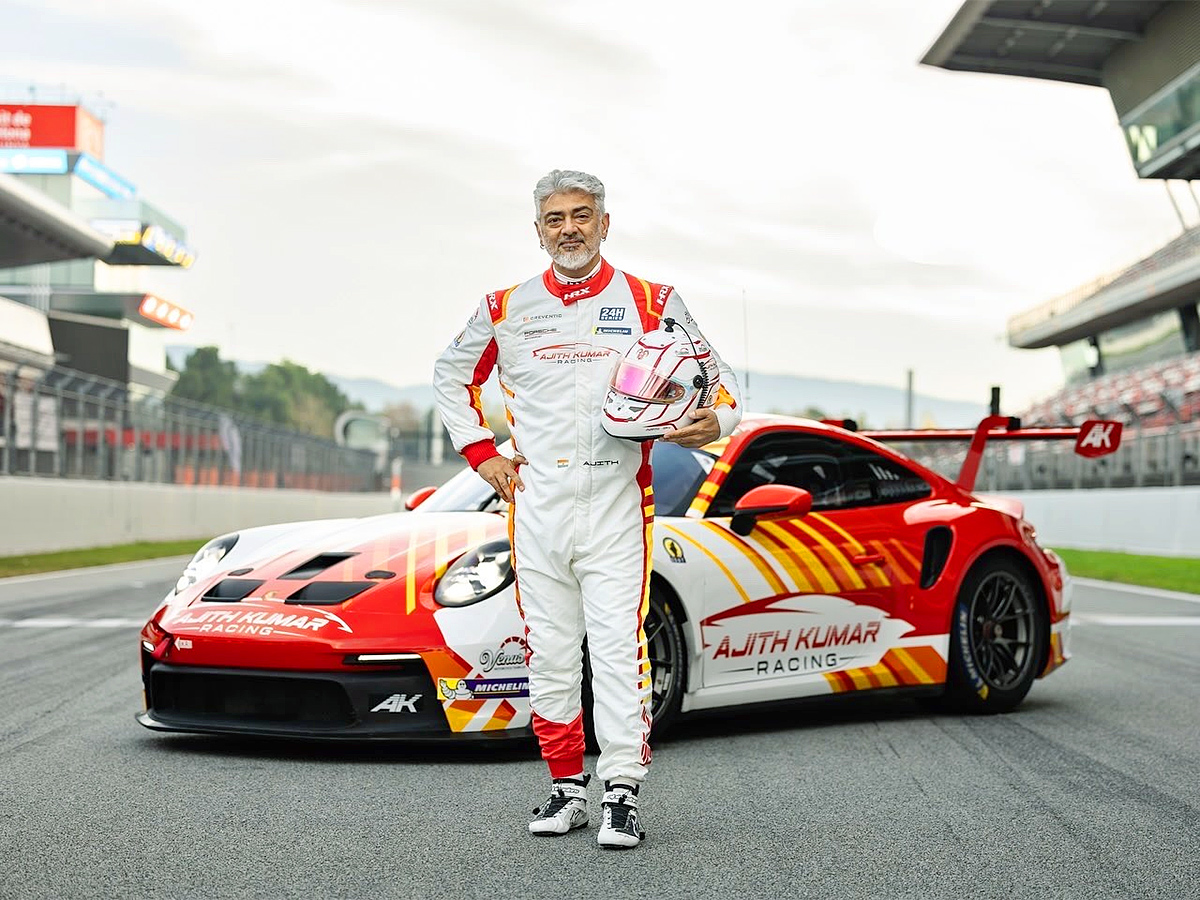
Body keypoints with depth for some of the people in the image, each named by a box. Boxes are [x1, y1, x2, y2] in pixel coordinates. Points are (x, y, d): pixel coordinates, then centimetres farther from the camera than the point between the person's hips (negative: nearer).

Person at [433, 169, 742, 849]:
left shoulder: (652, 304, 4)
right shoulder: (507, 309, 10)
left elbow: (718, 378, 10)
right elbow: (453, 374, 25)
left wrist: (713, 422, -13)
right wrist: (480, 451, 13)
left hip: (616, 503, -2)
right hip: (535, 506, 3)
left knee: (619, 648, -10)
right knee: (549, 654, 6)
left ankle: (622, 795, -6)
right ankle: (567, 786, 17)